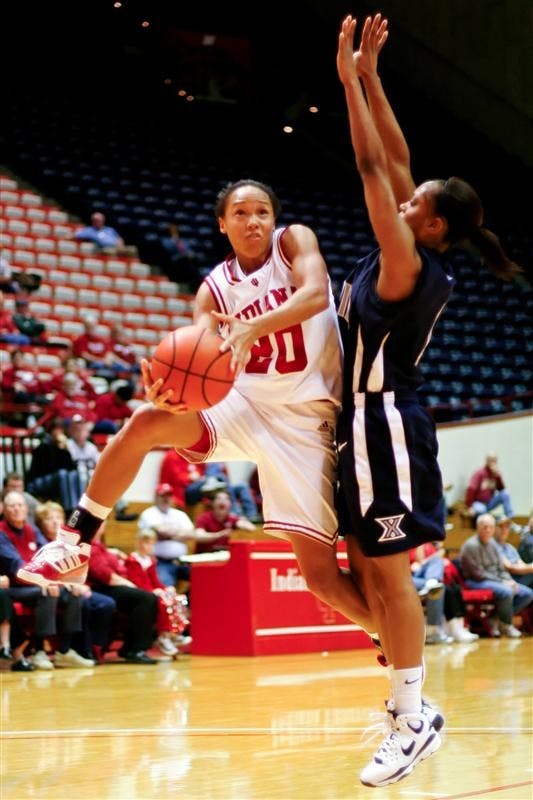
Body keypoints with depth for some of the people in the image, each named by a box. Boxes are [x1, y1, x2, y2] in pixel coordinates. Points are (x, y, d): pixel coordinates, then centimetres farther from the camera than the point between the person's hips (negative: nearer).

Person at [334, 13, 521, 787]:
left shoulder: (408, 265, -17)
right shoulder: (422, 262, 6)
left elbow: (373, 168, -19)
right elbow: (396, 159, 10)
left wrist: (349, 77, -15)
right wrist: (369, 78, 7)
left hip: (384, 426, -10)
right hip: (371, 422, 10)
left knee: (389, 572, -6)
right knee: (366, 568, 13)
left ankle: (414, 721, -1)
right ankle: (406, 701, 19)